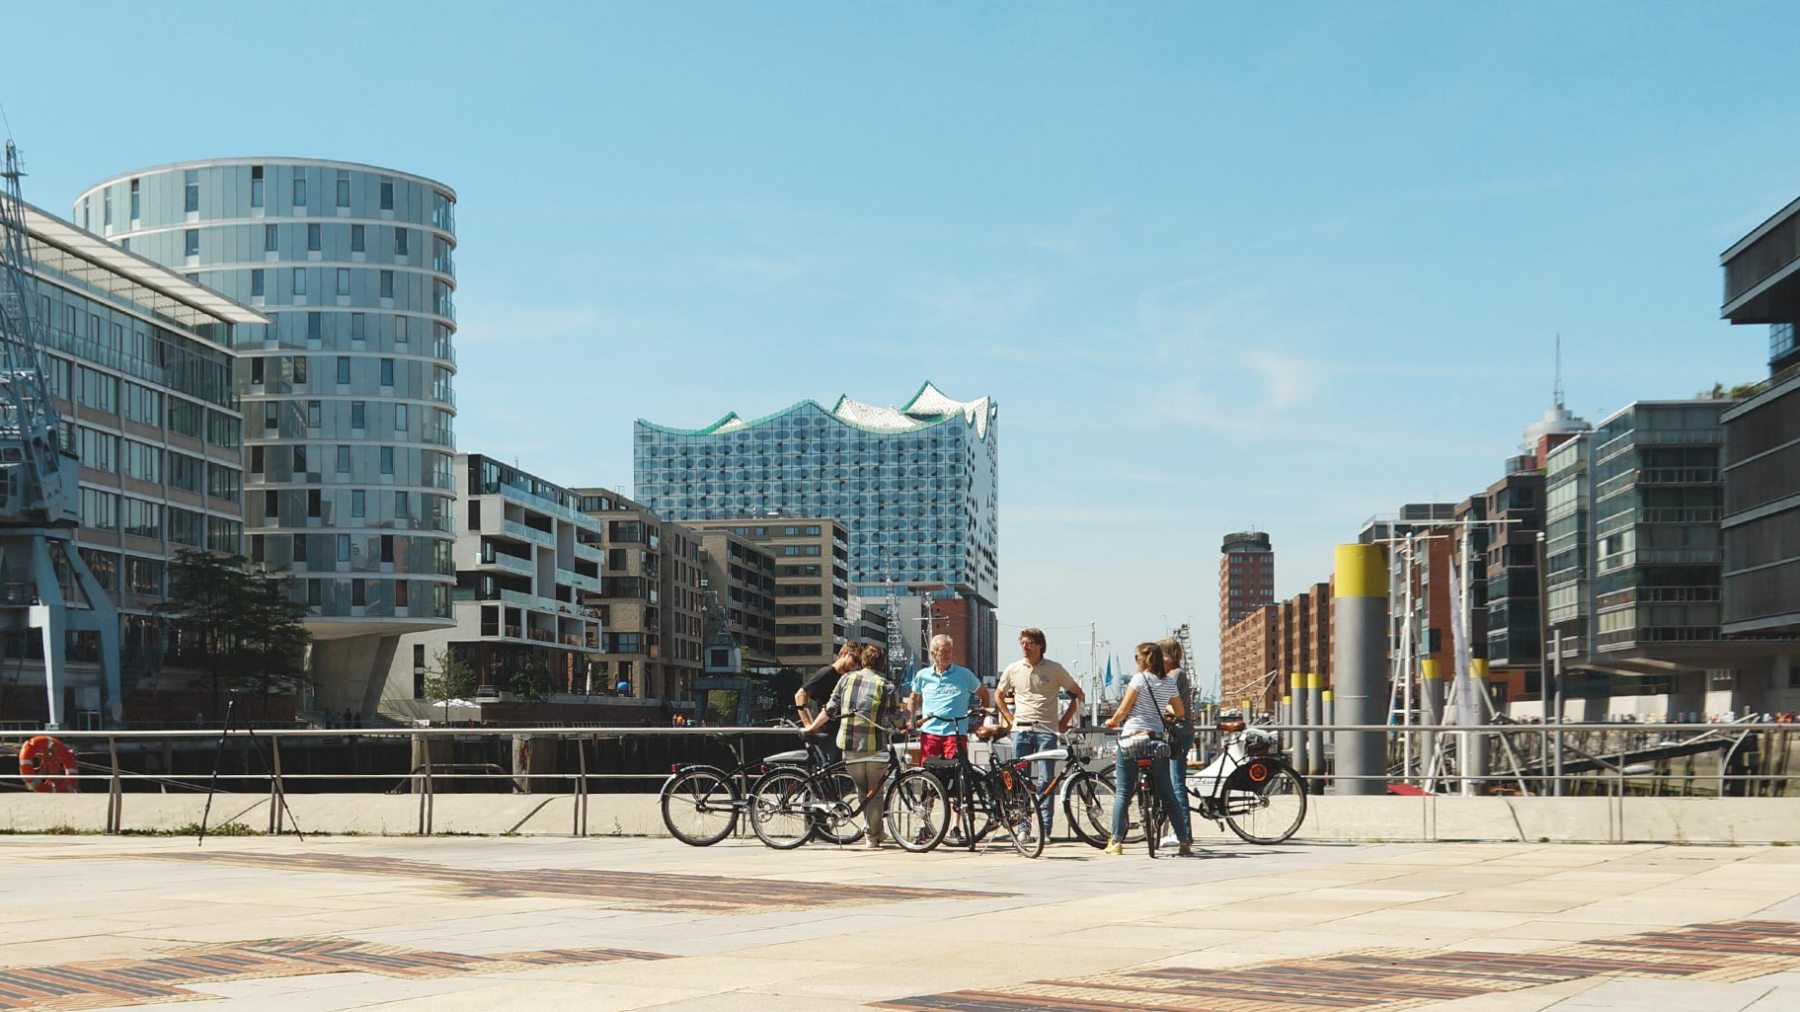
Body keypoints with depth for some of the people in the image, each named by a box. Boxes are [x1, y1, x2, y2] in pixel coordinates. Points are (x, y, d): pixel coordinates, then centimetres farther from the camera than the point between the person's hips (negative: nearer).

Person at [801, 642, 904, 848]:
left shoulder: (847, 679, 5)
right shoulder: (886, 685, -3)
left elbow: (830, 709, 8)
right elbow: (895, 719, -3)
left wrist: (812, 727, 20)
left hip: (849, 745, 3)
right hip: (875, 746, -3)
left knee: (862, 790, 17)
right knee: (875, 792, 8)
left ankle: (873, 829, 22)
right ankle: (874, 836, 9)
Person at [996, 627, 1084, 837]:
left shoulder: (1054, 669, 1)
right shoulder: (1013, 669, 8)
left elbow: (1077, 694, 9)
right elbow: (998, 695, 23)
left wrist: (1064, 721, 3)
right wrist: (1009, 718, 11)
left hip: (1045, 731, -2)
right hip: (1020, 731, 2)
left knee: (1045, 781, -6)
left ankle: (1045, 830, -4)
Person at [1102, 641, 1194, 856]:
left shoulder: (1140, 678, -6)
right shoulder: (1169, 683, 7)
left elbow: (1123, 710, -7)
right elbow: (1180, 712, 17)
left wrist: (1112, 721, 12)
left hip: (1131, 737, -4)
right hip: (1157, 739, 4)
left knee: (1122, 793, 2)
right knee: (1167, 794, 11)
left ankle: (1116, 842, -2)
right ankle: (1185, 841, 9)